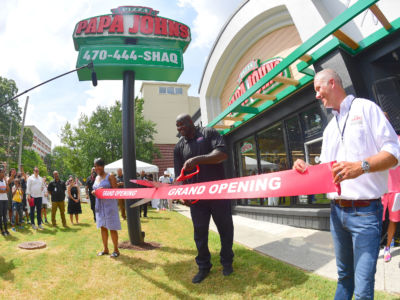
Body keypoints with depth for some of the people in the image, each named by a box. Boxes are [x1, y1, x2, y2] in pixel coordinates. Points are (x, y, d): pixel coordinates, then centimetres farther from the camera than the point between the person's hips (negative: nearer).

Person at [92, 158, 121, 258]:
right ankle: (105, 249, 24)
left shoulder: (110, 177, -5)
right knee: (102, 227, 12)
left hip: (109, 204, -6)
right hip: (99, 205, 7)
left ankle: (116, 250, 9)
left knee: (112, 228, -1)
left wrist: (104, 190, -23)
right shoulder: (97, 178, 15)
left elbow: (115, 191, -9)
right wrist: (94, 192, 0)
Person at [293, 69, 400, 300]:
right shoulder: (330, 128, 17)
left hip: (365, 211, -6)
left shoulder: (366, 108, -2)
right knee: (345, 275, 20)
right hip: (337, 211, 6)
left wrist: (362, 166, -26)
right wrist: (306, 168, -3)